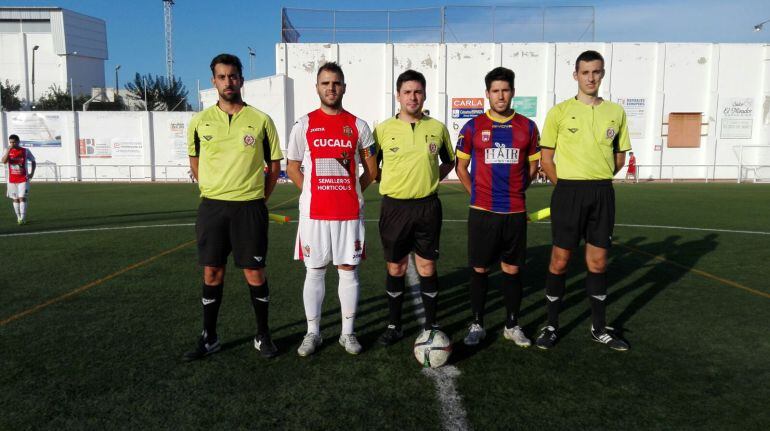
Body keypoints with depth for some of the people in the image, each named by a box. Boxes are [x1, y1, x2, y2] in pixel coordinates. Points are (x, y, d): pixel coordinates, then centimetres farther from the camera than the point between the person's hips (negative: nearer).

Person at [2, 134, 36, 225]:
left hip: (23, 179, -3)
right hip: (12, 180, 3)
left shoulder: (26, 151, -2)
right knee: (15, 199, 9)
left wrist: (32, 173, -1)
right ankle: (18, 217, 18)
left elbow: (33, 162, 10)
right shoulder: (8, 151, 2)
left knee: (22, 198, -12)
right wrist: (9, 150, -22)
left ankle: (23, 218, -14)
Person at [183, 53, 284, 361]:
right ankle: (209, 338, 22)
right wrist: (210, 191, 11)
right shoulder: (200, 121, 4)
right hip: (211, 206, 2)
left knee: (254, 273, 2)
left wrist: (260, 197, 2)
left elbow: (274, 164, 7)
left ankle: (263, 335, 18)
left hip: (249, 207, -2)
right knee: (212, 272, 8)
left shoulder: (261, 120, -2)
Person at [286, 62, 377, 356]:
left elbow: (371, 168, 12)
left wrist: (352, 191, 5)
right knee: (314, 272, 7)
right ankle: (312, 333, 20)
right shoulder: (305, 125, 4)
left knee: (349, 271, 6)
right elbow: (292, 167, 10)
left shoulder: (357, 125, 6)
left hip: (350, 213, 1)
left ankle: (348, 332, 20)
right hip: (314, 212, 0)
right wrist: (312, 193, 3)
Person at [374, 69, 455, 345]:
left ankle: (430, 325, 20)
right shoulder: (383, 129, 0)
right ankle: (394, 325, 23)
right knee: (395, 268, 8)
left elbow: (449, 161, 17)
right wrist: (388, 182, 0)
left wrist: (430, 179, 5)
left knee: (427, 267, 5)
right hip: (394, 207, 0)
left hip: (427, 206, 0)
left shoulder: (437, 128, 3)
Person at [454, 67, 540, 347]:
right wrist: (477, 193, 3)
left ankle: (512, 326, 23)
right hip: (482, 211, -1)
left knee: (512, 269, 9)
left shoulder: (527, 127, 4)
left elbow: (533, 164, 14)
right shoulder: (473, 127, 0)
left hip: (515, 211, 2)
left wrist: (516, 189, 9)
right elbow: (461, 166, 8)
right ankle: (477, 324, 19)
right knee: (479, 268, 6)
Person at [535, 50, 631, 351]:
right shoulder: (559, 111, -2)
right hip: (568, 192, -3)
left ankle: (599, 328, 24)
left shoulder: (615, 112, 8)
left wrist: (598, 179, 7)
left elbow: (620, 156, 16)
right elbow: (546, 158, 0)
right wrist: (567, 186, -2)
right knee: (560, 260, 1)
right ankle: (552, 326, 15)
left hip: (602, 193, 3)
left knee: (598, 262, 10)